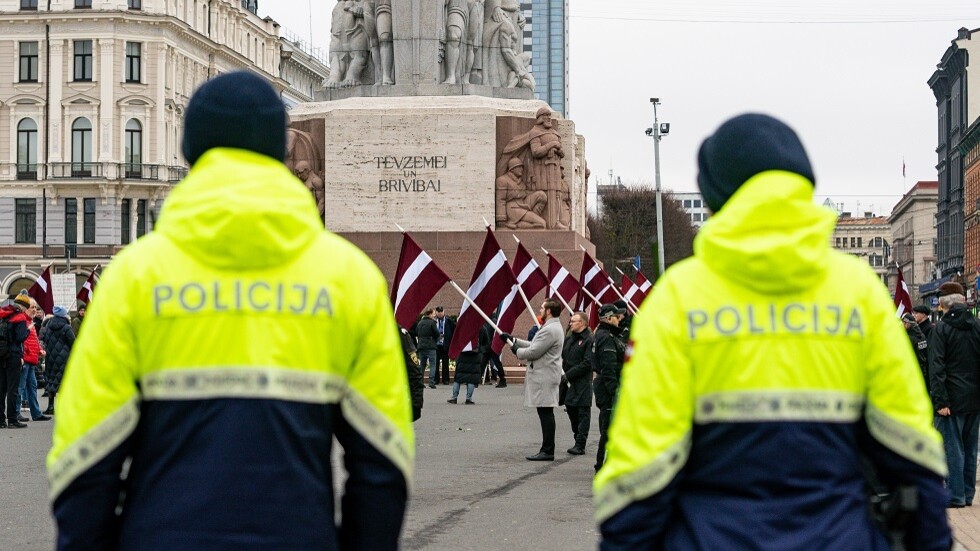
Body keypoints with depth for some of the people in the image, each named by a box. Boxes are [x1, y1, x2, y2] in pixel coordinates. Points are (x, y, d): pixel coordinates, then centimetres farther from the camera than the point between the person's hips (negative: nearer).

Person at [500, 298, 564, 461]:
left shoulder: (550, 330, -16)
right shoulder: (552, 327, 19)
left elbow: (533, 352, -19)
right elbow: (534, 345, 23)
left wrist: (517, 351, -1)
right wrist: (513, 340, 21)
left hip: (544, 377, -11)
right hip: (543, 376, 11)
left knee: (546, 413, -9)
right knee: (545, 414, 10)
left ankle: (548, 451, -8)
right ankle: (547, 449, 11)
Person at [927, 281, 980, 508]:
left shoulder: (940, 329, -9)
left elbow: (936, 367, -15)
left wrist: (940, 400, -15)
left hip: (952, 399, -5)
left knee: (952, 447, 0)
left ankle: (955, 495, 1)